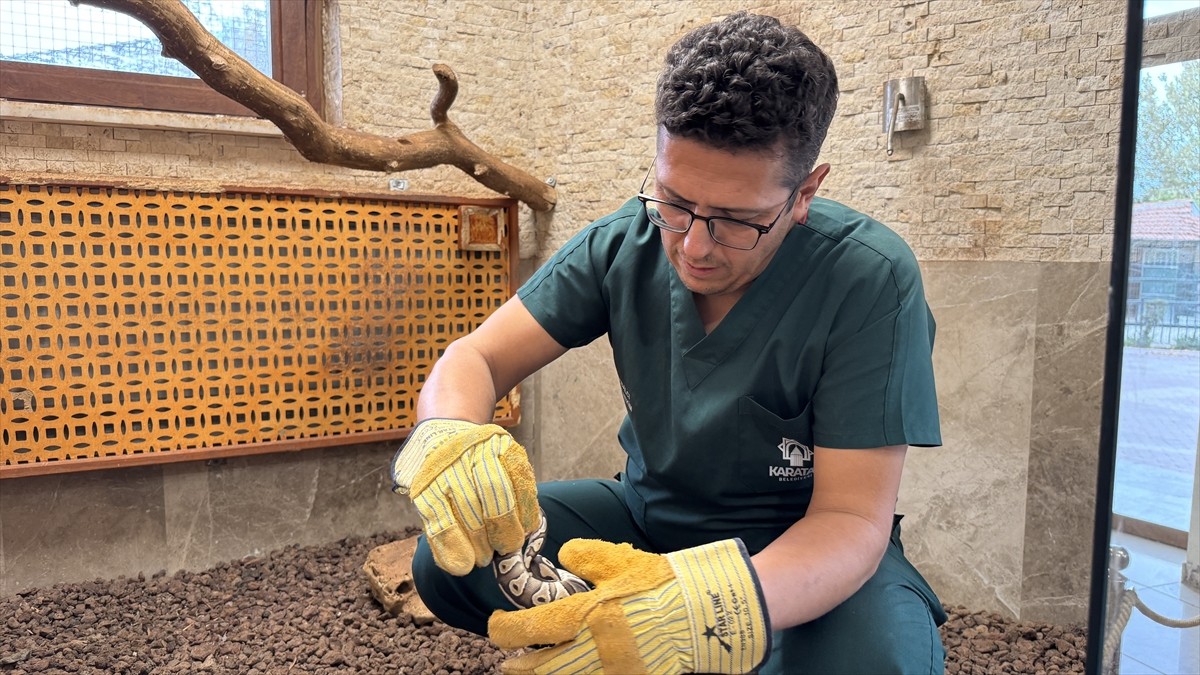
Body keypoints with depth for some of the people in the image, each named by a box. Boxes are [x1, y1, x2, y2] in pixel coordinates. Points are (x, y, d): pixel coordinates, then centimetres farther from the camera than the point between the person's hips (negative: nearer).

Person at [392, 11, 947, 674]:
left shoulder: (871, 281, -24)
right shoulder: (624, 244, -12)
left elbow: (853, 518, -25)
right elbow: (477, 357, -12)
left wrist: (712, 604, -46)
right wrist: (448, 436, -37)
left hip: (804, 546, -2)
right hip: (650, 513, 3)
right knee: (448, 563, -16)